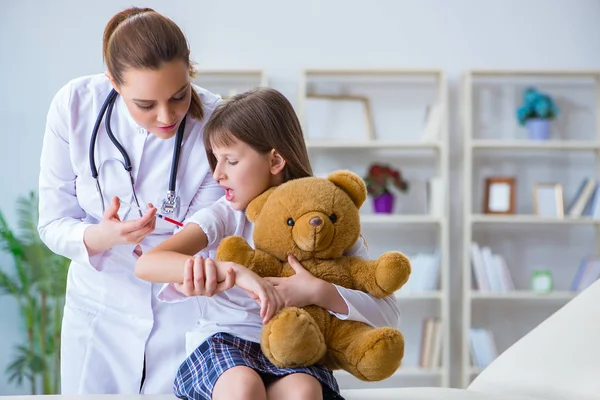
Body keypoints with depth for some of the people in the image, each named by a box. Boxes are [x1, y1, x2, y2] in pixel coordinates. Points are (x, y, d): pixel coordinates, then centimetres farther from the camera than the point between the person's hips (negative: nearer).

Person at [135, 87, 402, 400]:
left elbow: (387, 313, -5)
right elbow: (146, 264, -17)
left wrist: (319, 292, -23)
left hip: (292, 351, 0)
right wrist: (233, 271, -30)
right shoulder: (223, 216, 0)